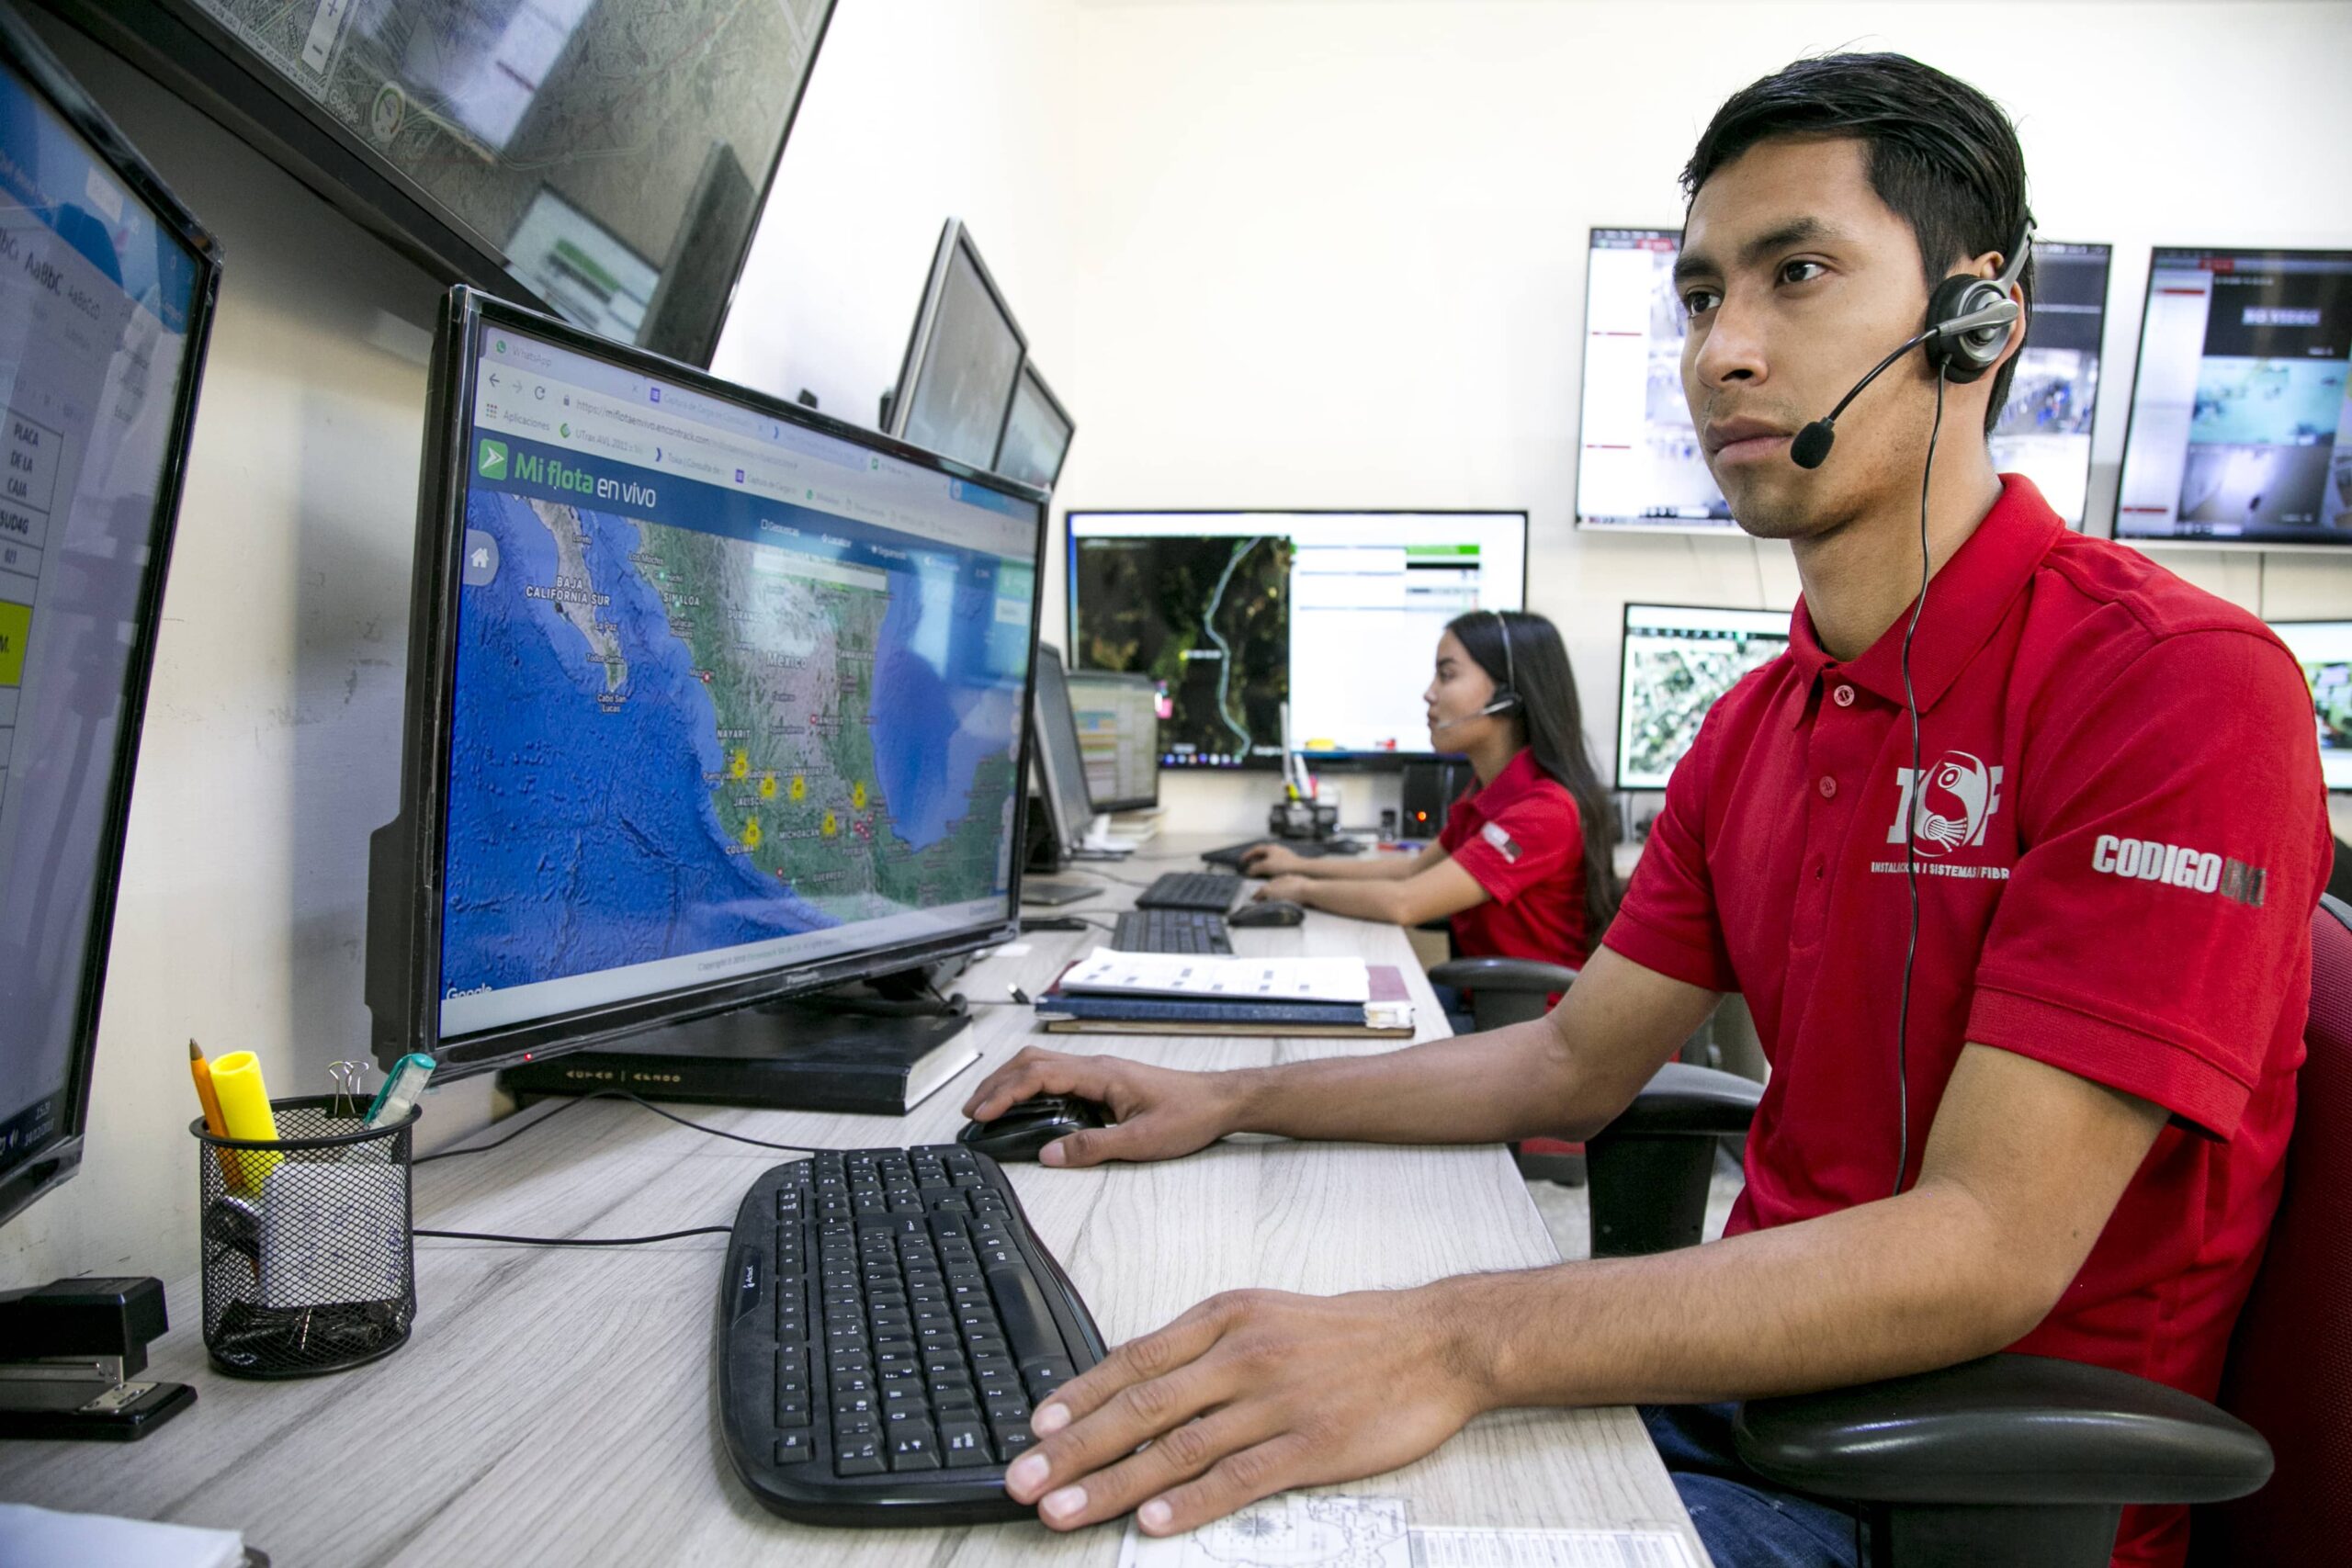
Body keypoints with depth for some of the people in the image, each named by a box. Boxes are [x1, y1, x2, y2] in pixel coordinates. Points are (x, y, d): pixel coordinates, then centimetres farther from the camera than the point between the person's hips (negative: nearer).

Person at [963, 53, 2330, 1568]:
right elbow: (1573, 1065, 10)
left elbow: (1984, 1250, -26)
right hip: (1754, 1357, 6)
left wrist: (1455, 1342, -36)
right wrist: (1225, 1100, 2)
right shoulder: (1753, 727, 7)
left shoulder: (2186, 687, -19)